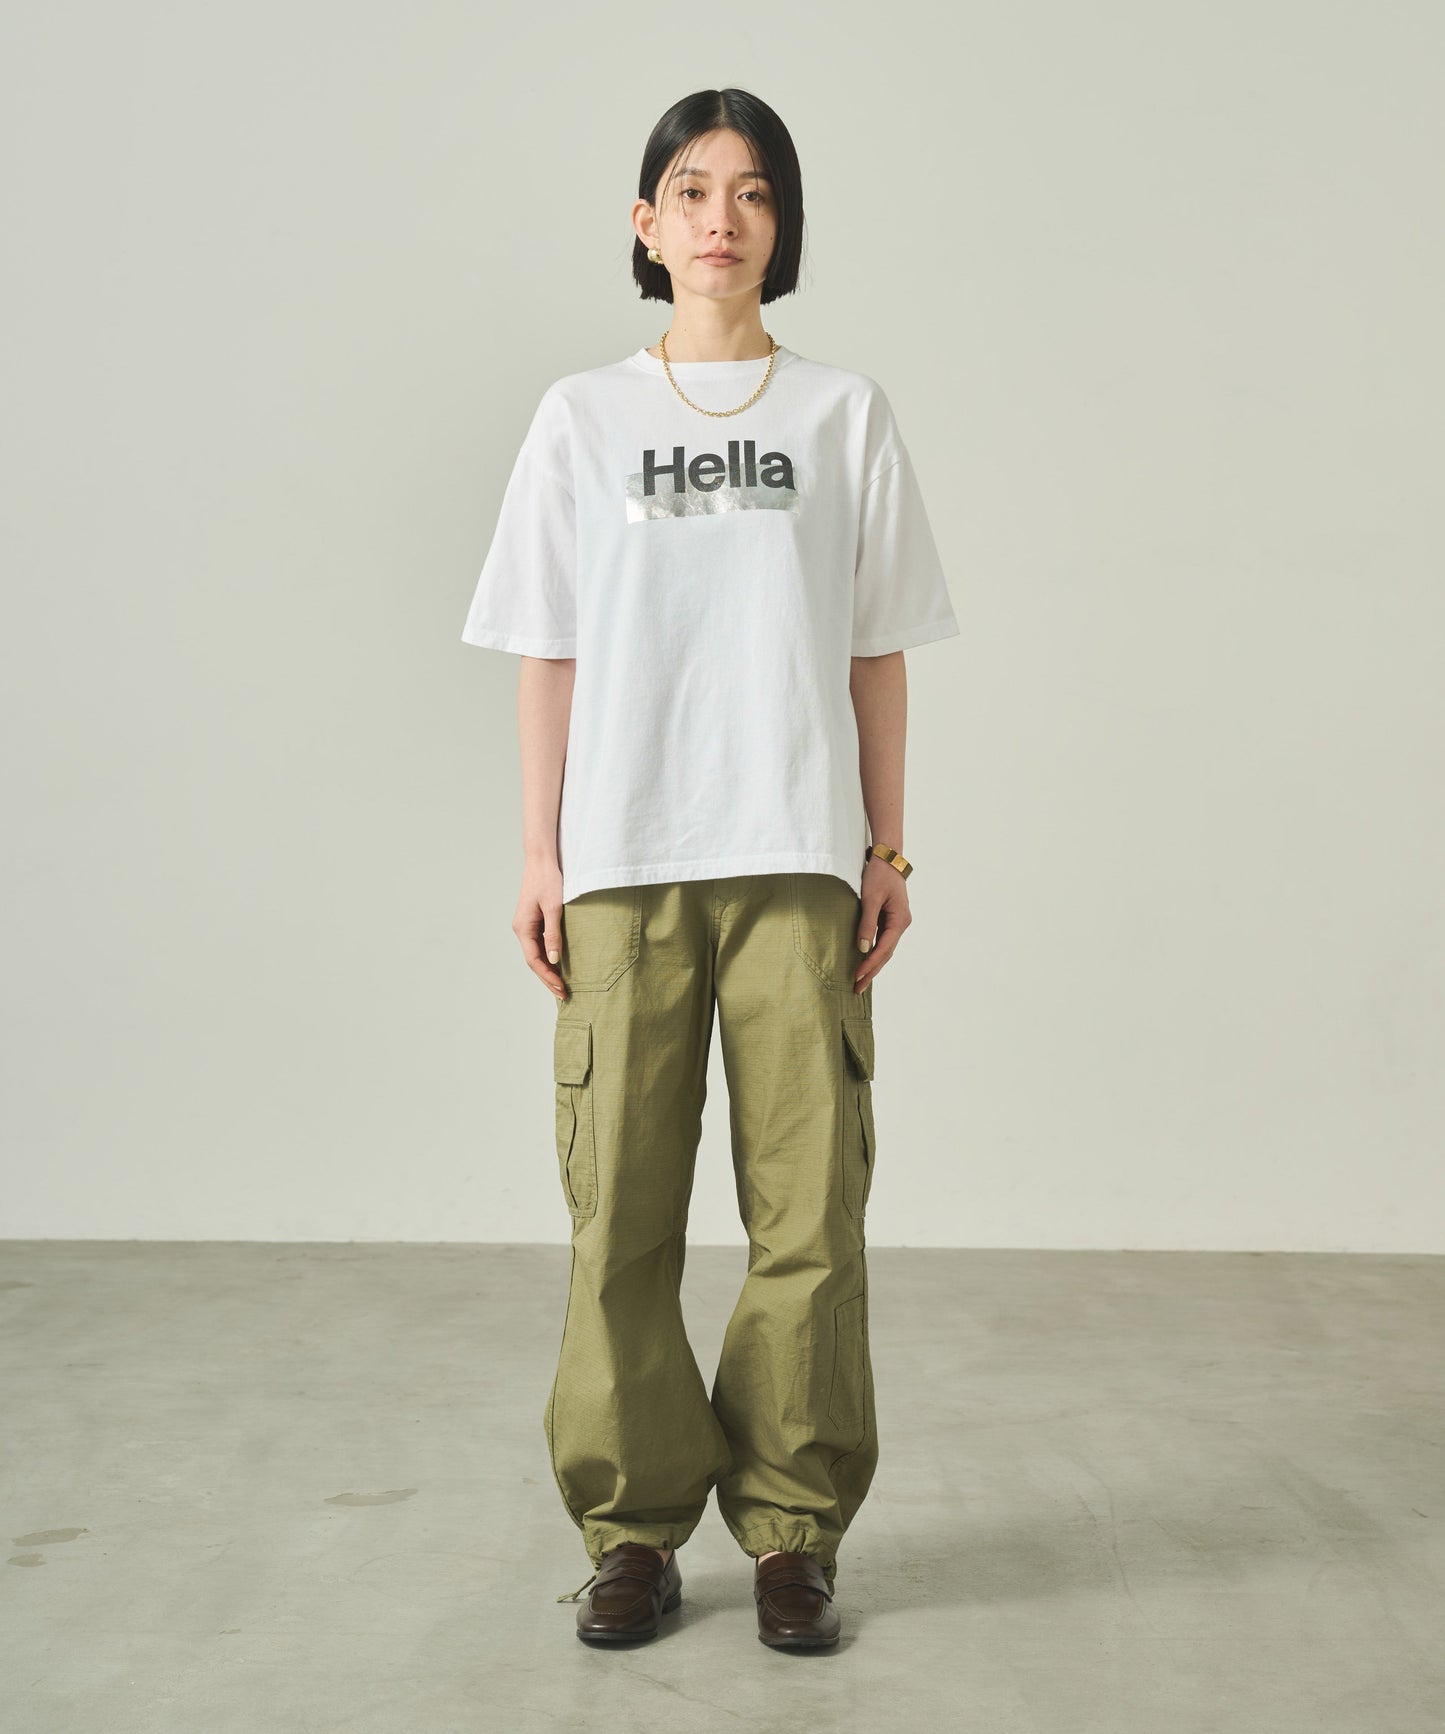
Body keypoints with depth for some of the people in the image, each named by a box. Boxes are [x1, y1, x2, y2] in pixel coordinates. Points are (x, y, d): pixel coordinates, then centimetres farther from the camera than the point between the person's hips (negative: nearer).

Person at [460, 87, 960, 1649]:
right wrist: (539, 854, 3)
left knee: (807, 1204, -3)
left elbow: (878, 652, 10)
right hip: (622, 860, 0)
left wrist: (886, 848, 5)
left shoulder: (844, 415, 10)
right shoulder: (583, 418, 11)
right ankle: (634, 1528, 12)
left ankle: (792, 1528, 10)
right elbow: (549, 652, 9)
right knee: (619, 1208, -1)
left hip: (798, 858, 0)